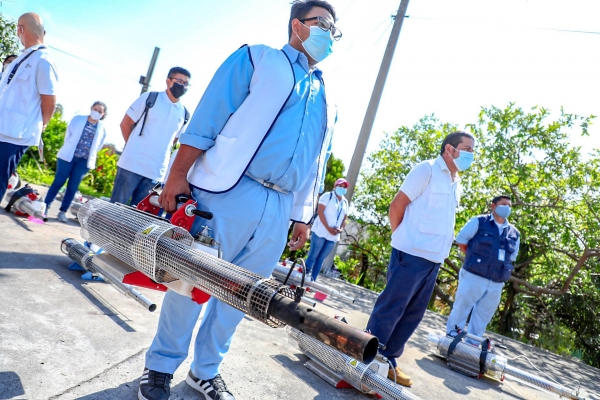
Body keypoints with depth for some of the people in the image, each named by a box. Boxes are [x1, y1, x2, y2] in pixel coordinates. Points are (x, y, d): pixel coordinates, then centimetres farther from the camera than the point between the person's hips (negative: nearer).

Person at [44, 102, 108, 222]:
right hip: (68, 156, -1)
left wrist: (89, 154, 8)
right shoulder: (78, 119, 3)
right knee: (58, 182, 1)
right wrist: (68, 149, 8)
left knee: (73, 187, 3)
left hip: (84, 161, 1)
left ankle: (63, 211, 10)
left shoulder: (102, 129, 4)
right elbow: (68, 135, 9)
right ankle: (45, 206, 11)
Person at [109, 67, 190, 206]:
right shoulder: (149, 98, 0)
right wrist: (134, 147, 4)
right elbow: (125, 124, 4)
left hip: (156, 173, 3)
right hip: (132, 165, -3)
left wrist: (160, 154, 11)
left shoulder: (184, 114, 8)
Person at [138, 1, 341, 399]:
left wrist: (304, 218, 17)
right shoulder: (259, 59, 6)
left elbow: (317, 168, 22)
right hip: (227, 193, -5)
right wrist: (179, 176, -10)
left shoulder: (326, 101, 22)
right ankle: (161, 365, 24)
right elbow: (208, 117, -3)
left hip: (278, 213, 5)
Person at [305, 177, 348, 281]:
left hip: (333, 236, 5)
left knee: (320, 259, 7)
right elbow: (320, 212, -9)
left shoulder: (345, 202, 18)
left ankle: (312, 280, 11)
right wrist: (328, 228, -17)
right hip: (321, 232, -5)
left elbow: (344, 219, 19)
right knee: (312, 257, -6)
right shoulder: (327, 196, 1)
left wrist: (340, 229, -3)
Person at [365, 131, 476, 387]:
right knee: (390, 309, -3)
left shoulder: (456, 185, 18)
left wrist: (443, 249, 15)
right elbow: (397, 205, -8)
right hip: (412, 254, -8)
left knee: (413, 314, 12)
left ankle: (388, 360, 22)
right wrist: (402, 238, -1)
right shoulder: (427, 169, -5)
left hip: (434, 259, 8)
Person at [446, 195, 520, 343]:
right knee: (460, 310, 3)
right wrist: (473, 259, 2)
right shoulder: (479, 222, -3)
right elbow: (461, 240, -1)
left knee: (483, 317, 12)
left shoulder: (515, 233, 11)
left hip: (496, 284, 5)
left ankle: (472, 344, 24)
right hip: (473, 277, -5)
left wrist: (501, 268, 8)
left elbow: (512, 257, 19)